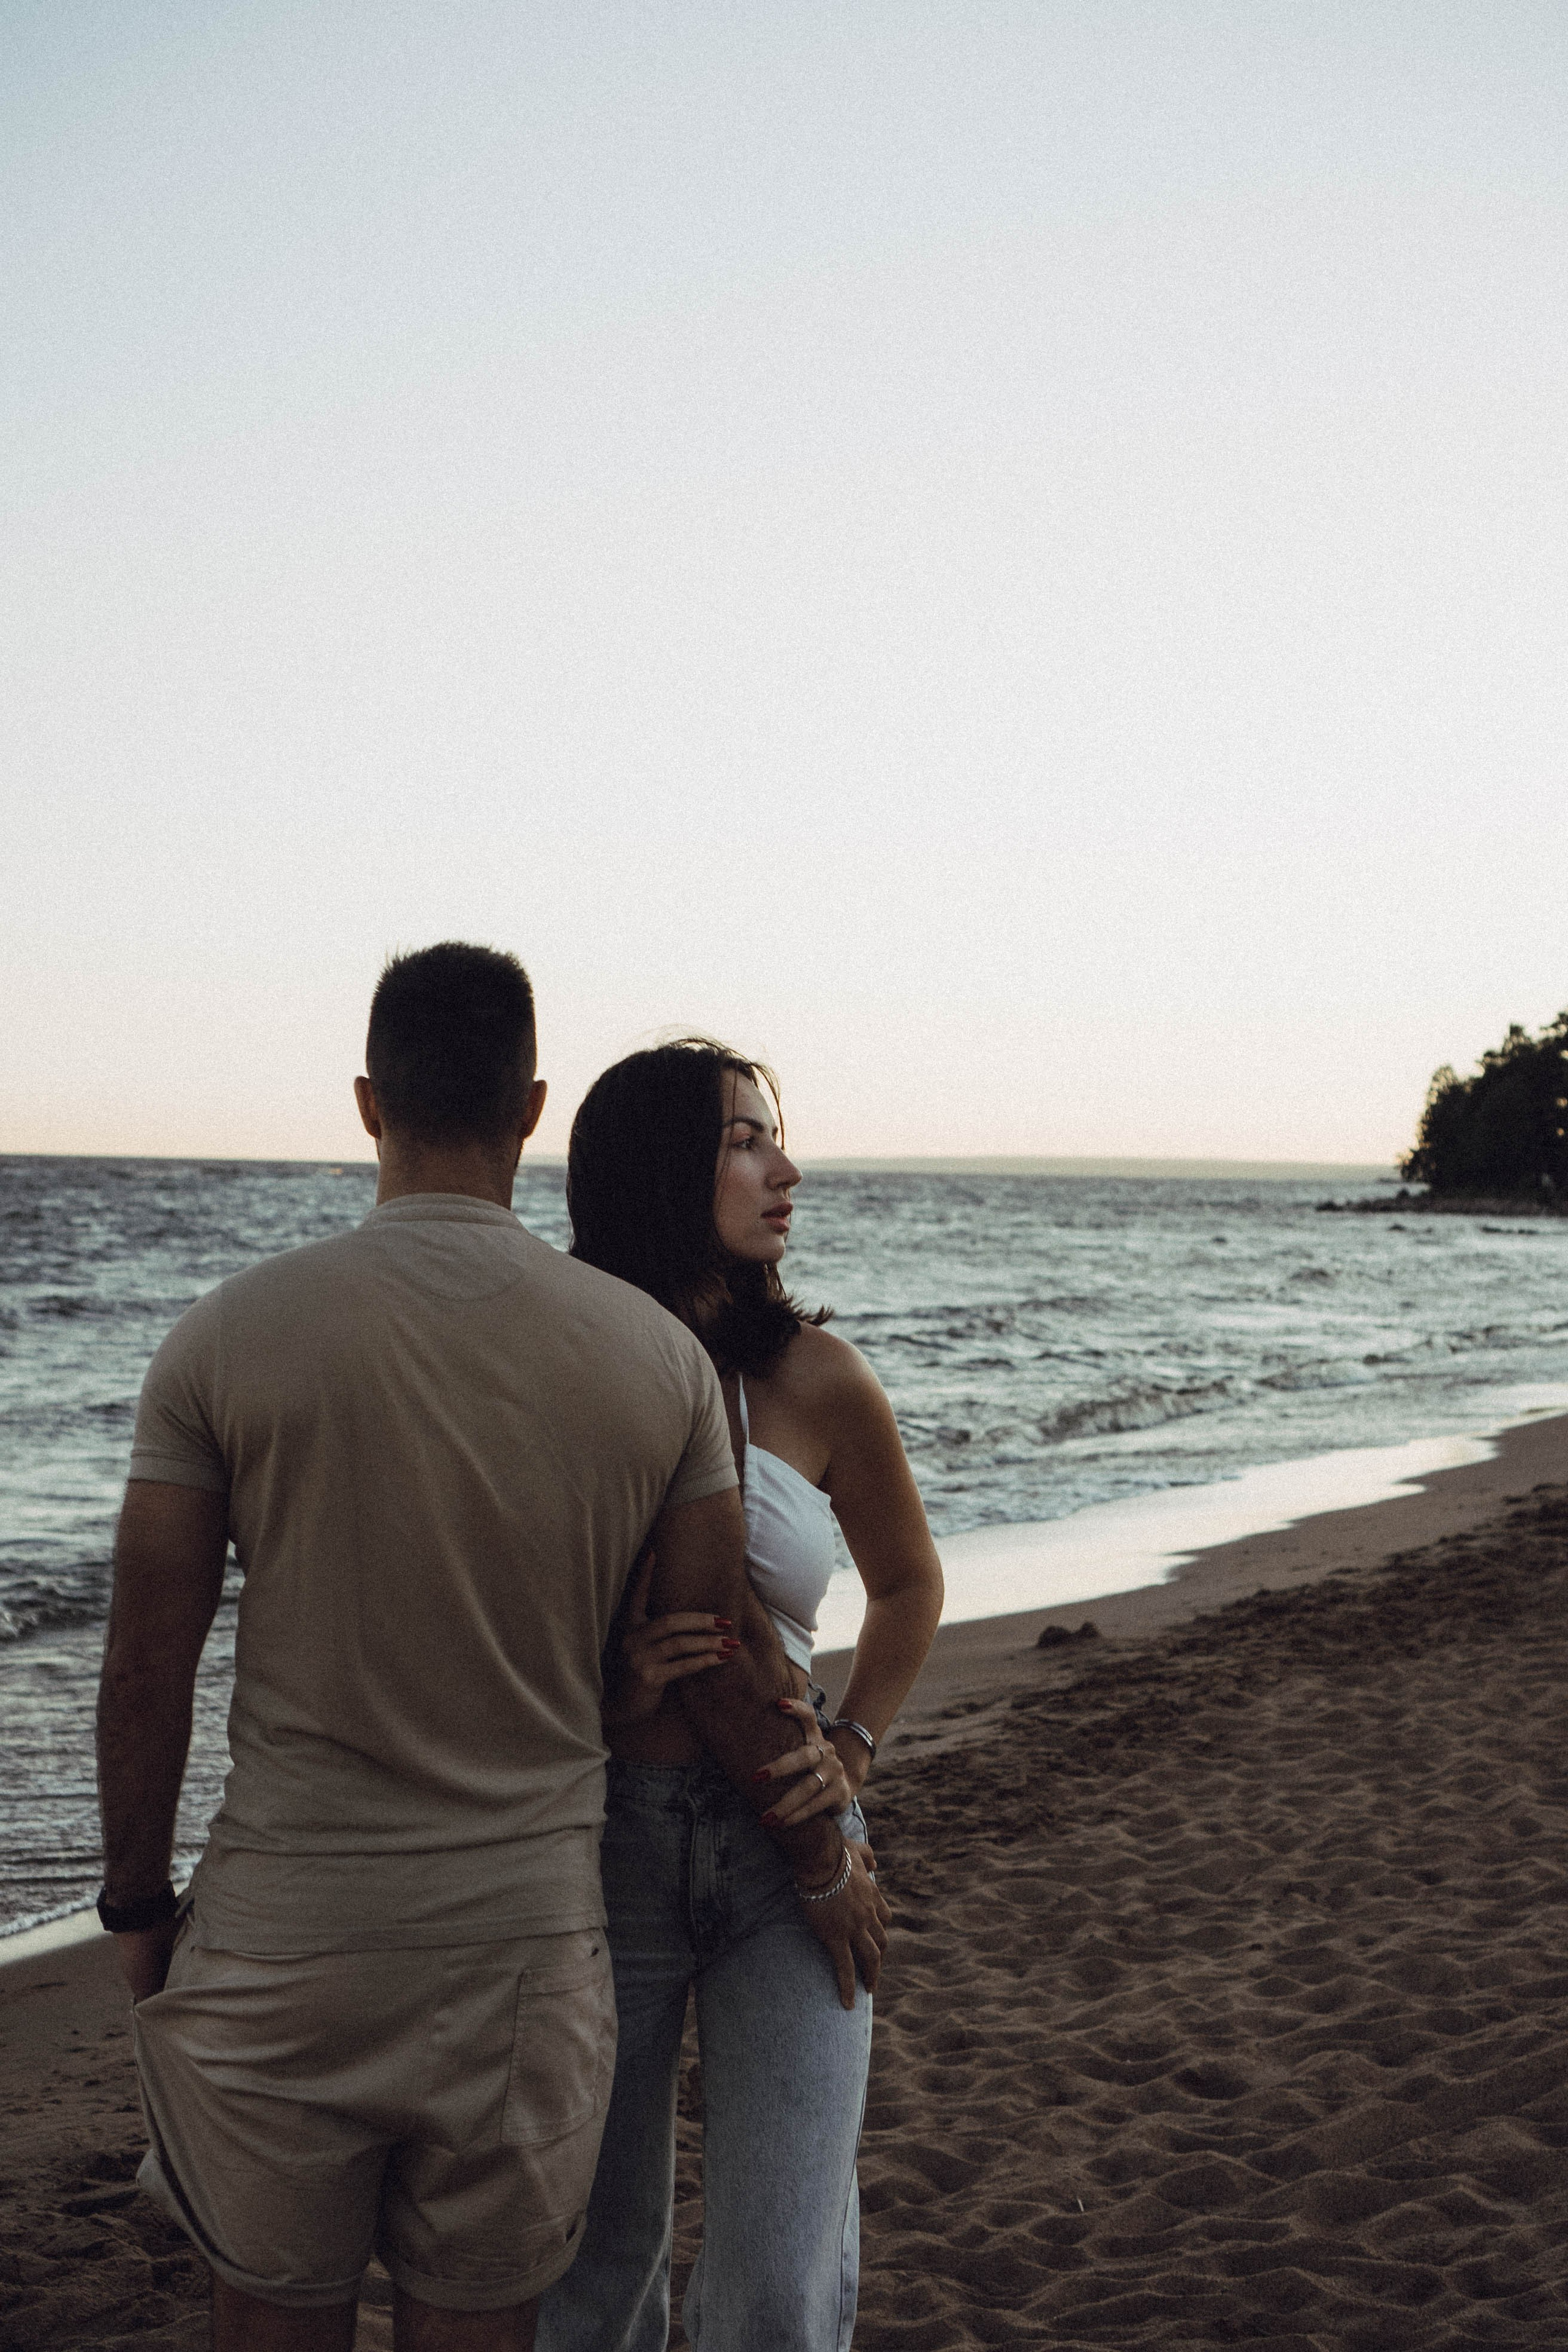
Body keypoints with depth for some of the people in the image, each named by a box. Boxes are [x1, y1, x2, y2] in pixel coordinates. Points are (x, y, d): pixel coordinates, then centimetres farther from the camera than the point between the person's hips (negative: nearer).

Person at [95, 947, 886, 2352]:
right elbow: (723, 1670, 2)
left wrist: (137, 1901, 10)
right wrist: (824, 1866, 18)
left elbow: (148, 1670, -5)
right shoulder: (658, 1354, -5)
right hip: (526, 1940, 1)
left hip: (279, 1935, -1)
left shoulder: (228, 1337, -10)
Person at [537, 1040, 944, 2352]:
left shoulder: (816, 1380, -4)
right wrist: (613, 1688, -18)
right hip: (599, 1841, 0)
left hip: (784, 1845, 1)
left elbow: (909, 1579, 13)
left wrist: (850, 1748, -1)